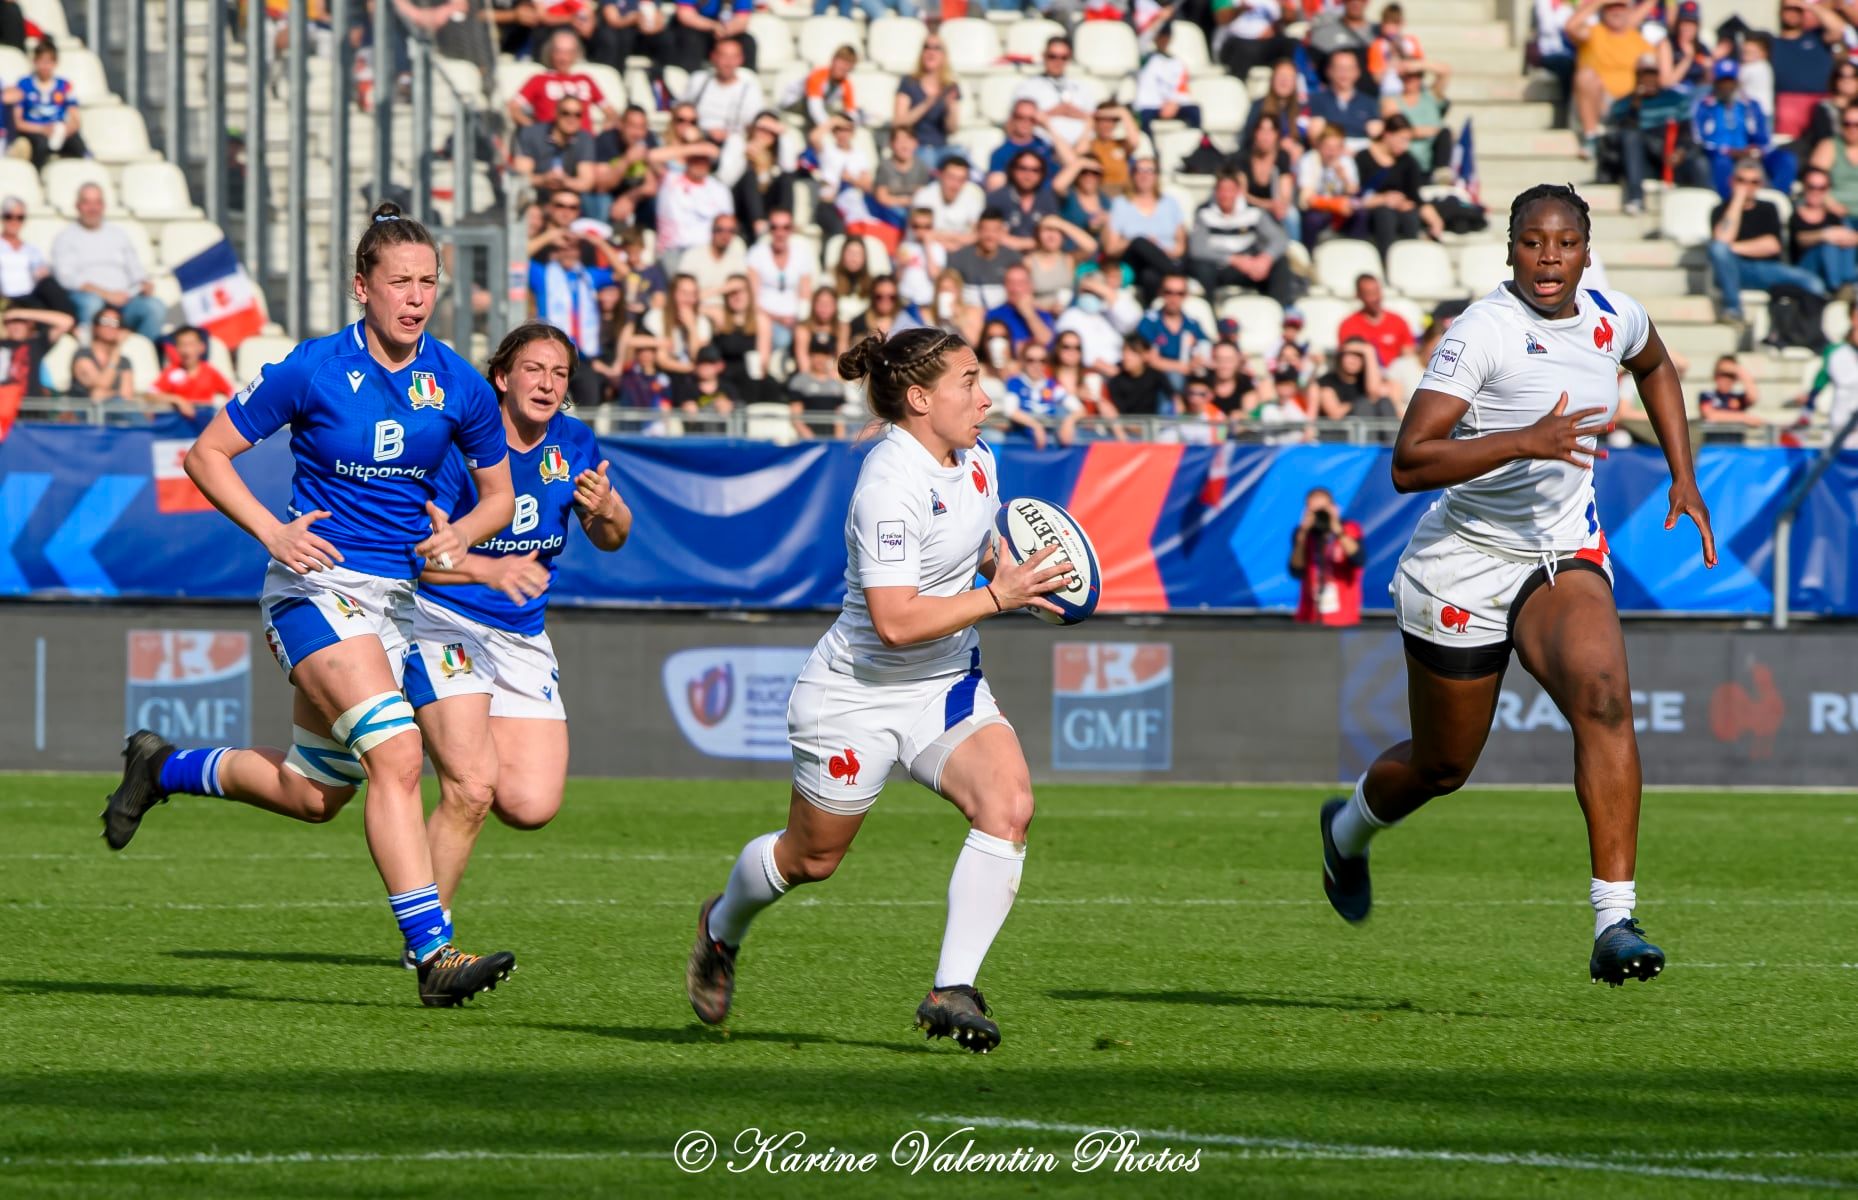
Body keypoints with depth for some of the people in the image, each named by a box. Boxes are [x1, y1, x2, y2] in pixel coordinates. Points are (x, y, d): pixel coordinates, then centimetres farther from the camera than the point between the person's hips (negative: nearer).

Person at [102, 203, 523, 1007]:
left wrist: (461, 533, -8)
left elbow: (498, 494, 14)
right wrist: (272, 531, -15)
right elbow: (207, 453, -2)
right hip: (317, 585, -6)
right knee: (396, 753, -24)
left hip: (398, 596, 6)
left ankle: (164, 768, 36)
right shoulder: (311, 372, -10)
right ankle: (432, 953, -26)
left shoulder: (459, 387, 1)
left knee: (316, 794, 12)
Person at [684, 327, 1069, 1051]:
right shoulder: (889, 484, -26)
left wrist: (1014, 573, 3)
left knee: (1008, 805, -20)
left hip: (948, 685, 7)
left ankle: (953, 991, -19)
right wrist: (998, 597, -29)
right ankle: (722, 927, 45)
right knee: (812, 857, 11)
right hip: (859, 693, -7)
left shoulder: (976, 461, 1)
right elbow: (895, 622, -32)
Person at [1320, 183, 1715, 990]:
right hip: (1463, 564, -4)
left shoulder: (1613, 318, -1)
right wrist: (1523, 441, -36)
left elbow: (1654, 367, 27)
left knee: (1603, 699, -26)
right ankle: (1349, 826, 49)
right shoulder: (1484, 332, -20)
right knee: (1442, 768, 12)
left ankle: (1614, 923, -31)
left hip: (1565, 558, 4)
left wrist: (1683, 476, 18)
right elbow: (1407, 463, -27)